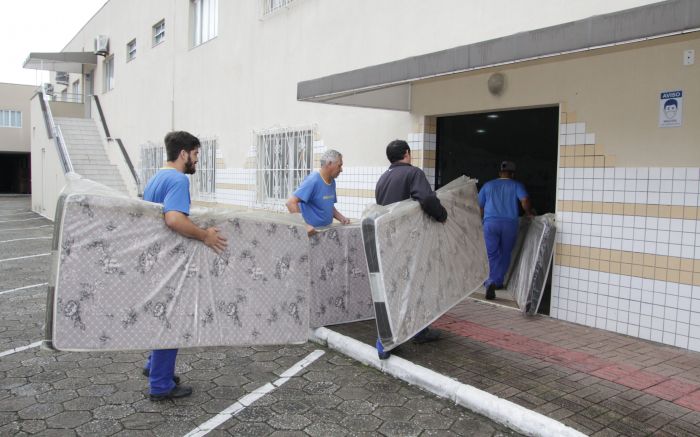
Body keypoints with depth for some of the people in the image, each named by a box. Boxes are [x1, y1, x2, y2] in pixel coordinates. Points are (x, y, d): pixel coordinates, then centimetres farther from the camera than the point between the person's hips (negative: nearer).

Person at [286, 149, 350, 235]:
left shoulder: (332, 182, 8)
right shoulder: (313, 181, -17)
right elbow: (291, 202, -24)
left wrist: (341, 218, 4)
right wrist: (304, 226, -27)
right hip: (311, 232, -8)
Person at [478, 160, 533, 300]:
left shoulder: (488, 185, 16)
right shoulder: (516, 185, 8)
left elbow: (479, 206, 16)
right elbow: (525, 201, -9)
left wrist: (483, 219, 29)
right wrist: (529, 214, 7)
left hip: (490, 222, 1)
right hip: (510, 224, -1)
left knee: (491, 255, 0)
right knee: (505, 254, 14)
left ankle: (490, 282, -19)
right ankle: (498, 282, 19)